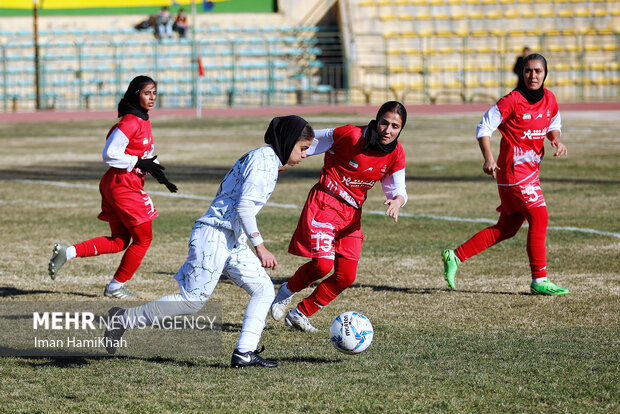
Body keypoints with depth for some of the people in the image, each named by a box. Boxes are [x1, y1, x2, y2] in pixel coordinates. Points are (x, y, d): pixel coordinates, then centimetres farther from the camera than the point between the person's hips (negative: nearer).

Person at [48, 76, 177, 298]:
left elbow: (145, 152, 23)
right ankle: (116, 286, 16)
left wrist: (159, 175, 9)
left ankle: (68, 252, 6)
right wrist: (141, 163, -20)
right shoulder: (130, 123, -18)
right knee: (143, 238, 5)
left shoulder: (143, 122, 12)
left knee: (120, 241, 15)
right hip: (124, 186, -9)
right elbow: (110, 154, -22)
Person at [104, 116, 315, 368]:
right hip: (215, 236, -10)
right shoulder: (264, 160, -13)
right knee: (192, 301, -8)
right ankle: (123, 319, 0)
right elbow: (244, 206, -21)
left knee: (264, 290, 3)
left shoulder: (264, 159, 19)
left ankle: (244, 353, -3)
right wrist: (260, 248, -20)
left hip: (233, 242, 10)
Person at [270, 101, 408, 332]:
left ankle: (300, 314, 19)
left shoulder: (396, 154, -3)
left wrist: (397, 201, -21)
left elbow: (398, 189, 4)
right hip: (325, 203, -6)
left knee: (346, 276, 0)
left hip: (352, 213, 6)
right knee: (323, 264, -20)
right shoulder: (351, 135, -18)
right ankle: (287, 291, 12)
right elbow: (307, 144, -7)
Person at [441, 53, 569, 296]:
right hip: (514, 168, -8)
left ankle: (455, 256, 16)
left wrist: (556, 139, 2)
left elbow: (553, 124, 24)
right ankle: (539, 280, -4)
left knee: (507, 228, 9)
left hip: (531, 168, 8)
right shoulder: (513, 100, -14)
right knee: (539, 217, -12)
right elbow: (484, 127, -13)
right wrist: (488, 158, -25)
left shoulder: (549, 99, 7)